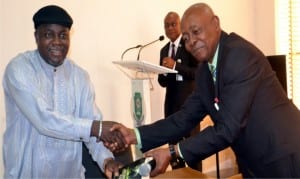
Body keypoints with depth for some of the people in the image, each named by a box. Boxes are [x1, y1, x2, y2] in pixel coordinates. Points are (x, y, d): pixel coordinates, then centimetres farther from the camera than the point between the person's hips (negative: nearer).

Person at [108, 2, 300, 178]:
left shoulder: (241, 55, -23)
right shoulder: (204, 71, 4)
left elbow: (228, 128, -27)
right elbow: (186, 117, 3)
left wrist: (173, 152, -24)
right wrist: (134, 135, -9)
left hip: (284, 160, -7)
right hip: (253, 164, 7)